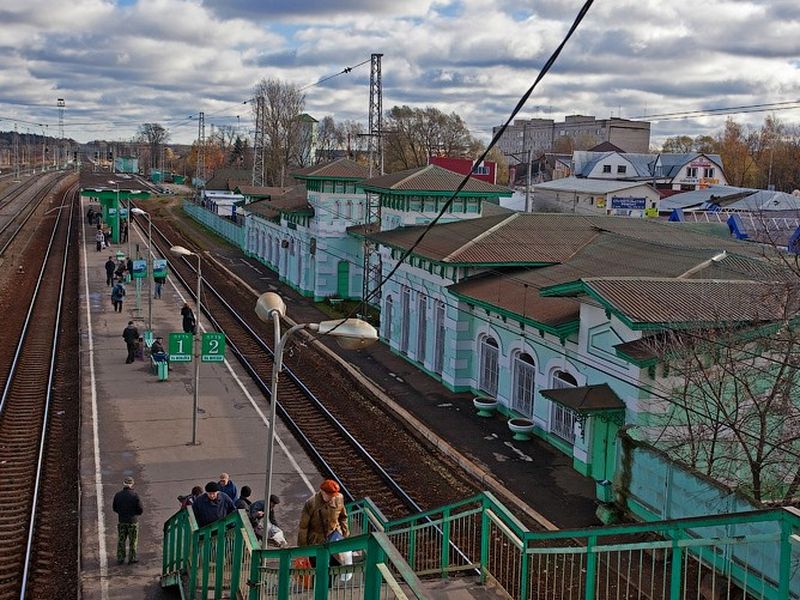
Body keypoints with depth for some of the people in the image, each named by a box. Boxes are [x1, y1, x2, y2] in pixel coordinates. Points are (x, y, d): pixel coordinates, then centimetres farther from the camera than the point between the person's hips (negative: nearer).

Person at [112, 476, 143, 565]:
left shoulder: (117, 495, -5)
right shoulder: (134, 495, -17)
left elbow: (114, 508, 6)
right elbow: (141, 510, -13)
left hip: (122, 521, 4)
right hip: (133, 521, -3)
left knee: (121, 540, 16)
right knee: (133, 541, 10)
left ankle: (120, 558, 22)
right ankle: (131, 559, 18)